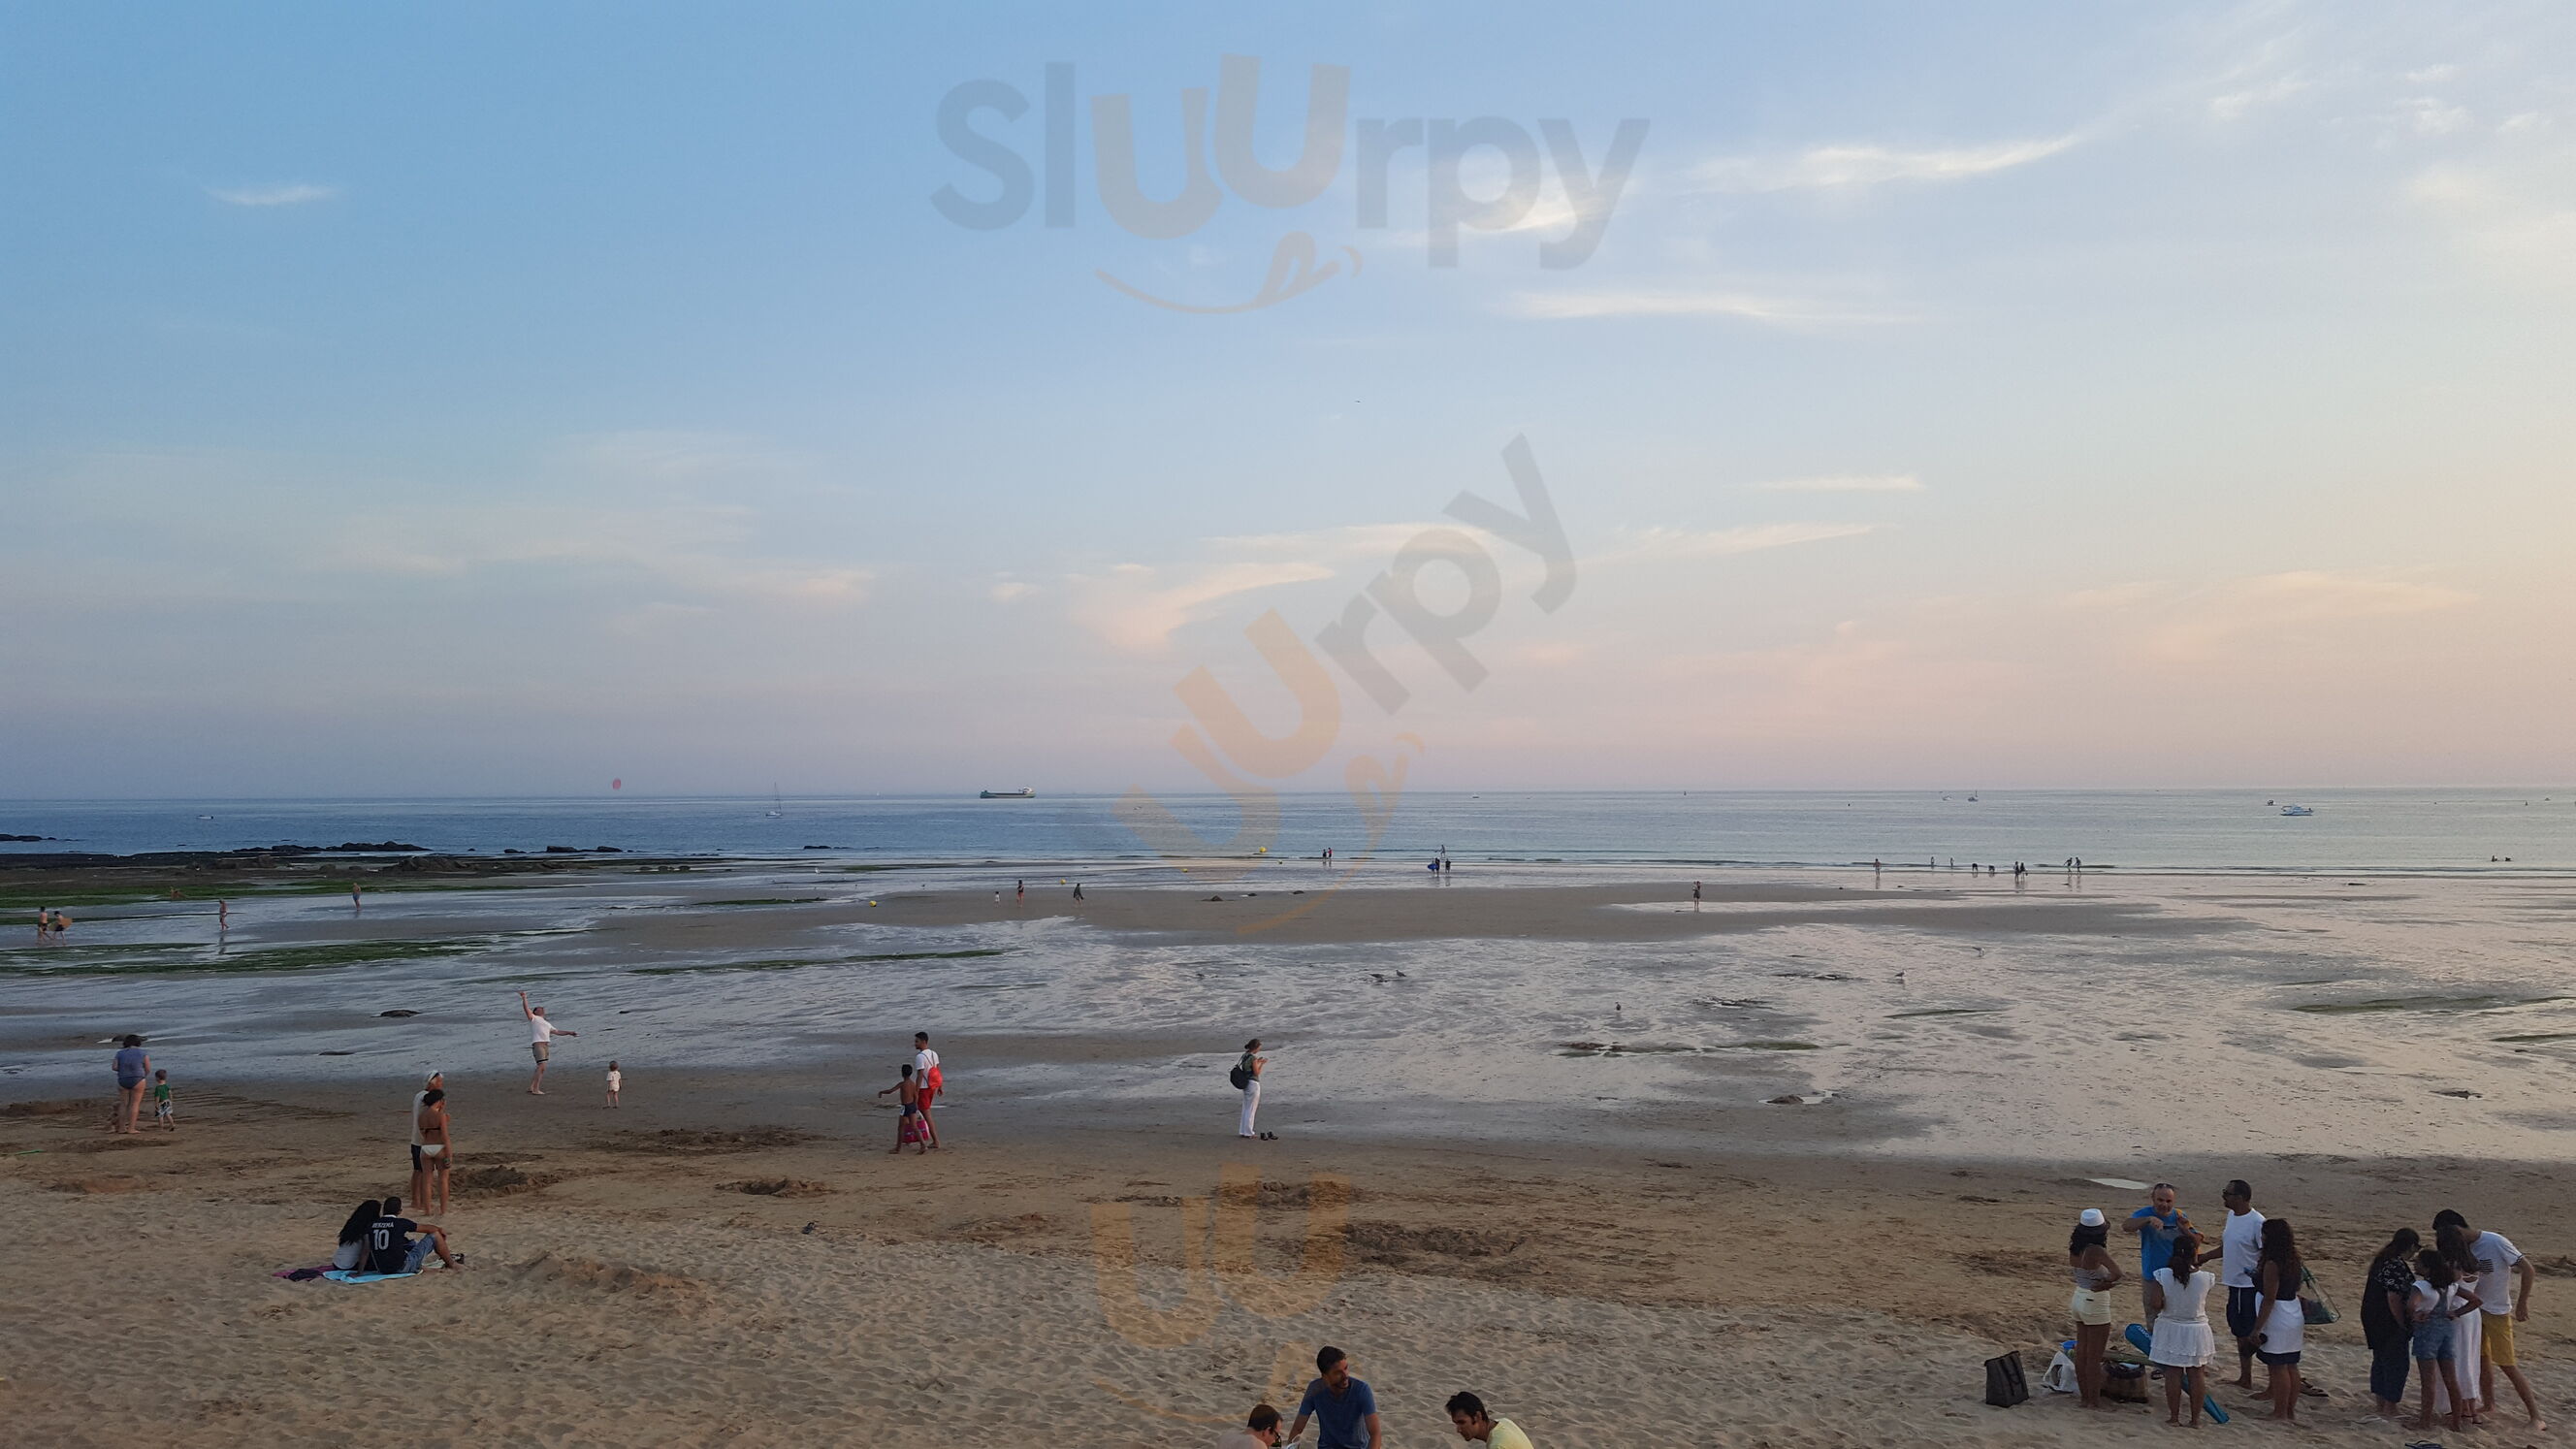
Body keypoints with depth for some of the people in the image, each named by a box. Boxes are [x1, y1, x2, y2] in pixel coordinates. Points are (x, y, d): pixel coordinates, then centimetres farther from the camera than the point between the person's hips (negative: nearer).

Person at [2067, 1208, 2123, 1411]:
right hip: (2096, 1303, -7)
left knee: (2081, 1351, 15)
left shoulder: (2075, 1249, -1)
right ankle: (2094, 1400, 11)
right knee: (2094, 1356, 3)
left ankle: (2084, 1396, 25)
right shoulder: (2097, 1251, -23)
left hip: (2079, 1299, 7)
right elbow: (2116, 1273, -35)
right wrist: (2103, 1284, -18)